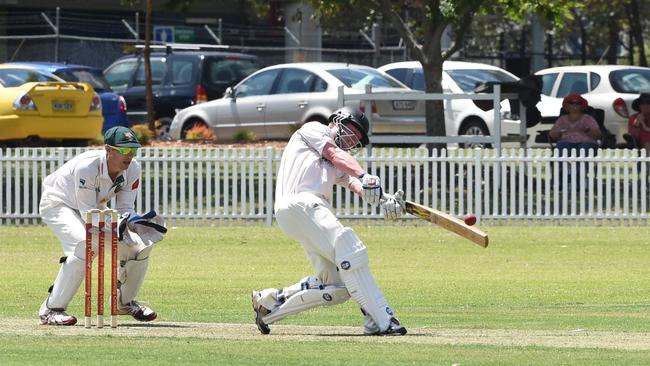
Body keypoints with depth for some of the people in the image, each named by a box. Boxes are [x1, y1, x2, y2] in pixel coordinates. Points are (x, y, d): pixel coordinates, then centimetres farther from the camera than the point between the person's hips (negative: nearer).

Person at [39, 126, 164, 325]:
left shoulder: (132, 169, -18)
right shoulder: (86, 167, -37)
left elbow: (125, 209, -13)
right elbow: (88, 214, -33)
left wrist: (135, 221, -36)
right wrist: (117, 224, -47)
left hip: (93, 209, 7)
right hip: (59, 203, -7)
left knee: (139, 245, -2)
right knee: (85, 245, -34)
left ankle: (125, 302, 22)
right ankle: (51, 309, -27)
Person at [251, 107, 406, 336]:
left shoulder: (337, 167, 34)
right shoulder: (312, 129, 18)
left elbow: (354, 184, 14)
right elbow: (336, 154, 0)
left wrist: (384, 199, -8)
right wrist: (365, 177, -18)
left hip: (316, 211, 8)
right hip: (298, 203, -8)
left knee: (337, 287, 1)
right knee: (349, 249, -24)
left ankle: (270, 302, 14)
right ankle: (380, 322, -32)